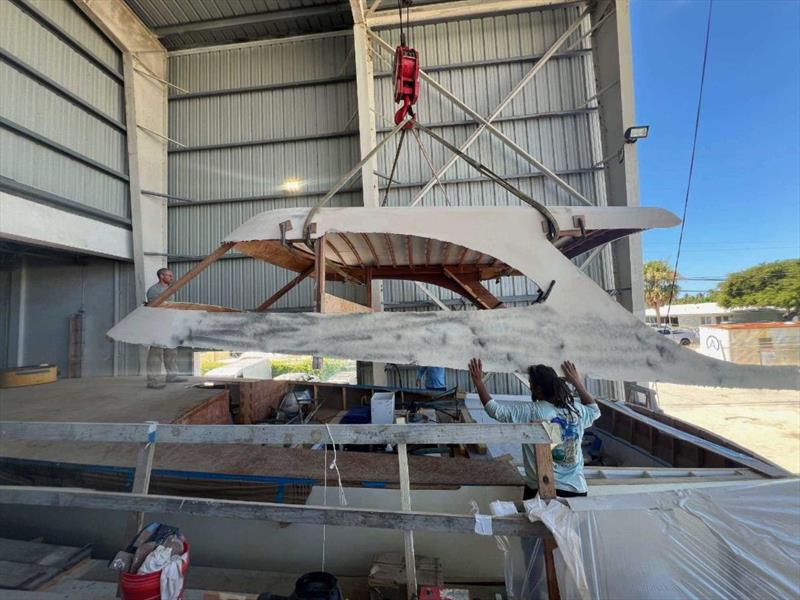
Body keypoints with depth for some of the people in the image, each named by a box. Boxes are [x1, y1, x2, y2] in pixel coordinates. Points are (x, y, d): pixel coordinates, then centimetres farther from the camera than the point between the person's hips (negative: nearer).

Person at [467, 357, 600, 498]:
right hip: (577, 489, 5)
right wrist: (578, 383, 22)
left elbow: (495, 409, -17)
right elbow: (594, 410, 20)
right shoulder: (577, 410, -3)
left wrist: (479, 382, -10)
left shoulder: (530, 412, -18)